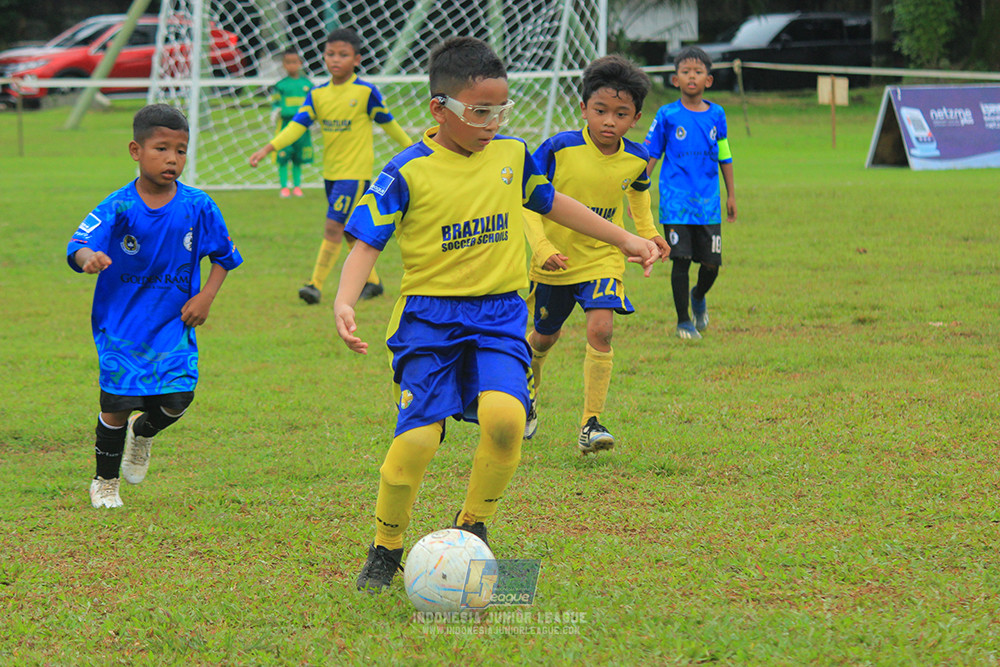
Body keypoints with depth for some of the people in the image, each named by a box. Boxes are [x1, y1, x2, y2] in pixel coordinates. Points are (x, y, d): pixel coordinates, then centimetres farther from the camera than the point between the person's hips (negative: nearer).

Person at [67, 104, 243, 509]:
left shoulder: (197, 206, -5)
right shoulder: (119, 207, -13)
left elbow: (224, 255, 9)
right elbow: (77, 247, -23)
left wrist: (206, 296, -4)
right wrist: (90, 257, -47)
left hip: (174, 322, 2)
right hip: (121, 322, -2)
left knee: (177, 398, -11)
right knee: (117, 403, -4)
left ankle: (143, 432, 27)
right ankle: (105, 482, 21)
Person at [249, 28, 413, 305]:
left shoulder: (366, 92, -8)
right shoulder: (317, 94, 4)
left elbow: (388, 123, 3)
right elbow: (297, 124, -2)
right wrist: (268, 148, -14)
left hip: (355, 171, -6)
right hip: (331, 172, 6)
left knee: (334, 226, -13)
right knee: (350, 230, 13)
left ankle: (316, 284, -12)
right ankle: (372, 281, 27)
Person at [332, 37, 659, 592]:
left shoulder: (512, 155, 6)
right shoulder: (408, 173, -8)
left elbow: (551, 202, 24)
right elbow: (367, 241, -7)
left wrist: (625, 240, 28)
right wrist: (344, 300, -25)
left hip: (499, 313, 3)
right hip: (429, 315, -3)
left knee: (504, 416, -22)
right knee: (417, 438, -12)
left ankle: (473, 527, 1)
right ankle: (385, 551, 11)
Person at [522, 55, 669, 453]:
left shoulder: (635, 159, -8)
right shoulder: (559, 149, -20)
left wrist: (647, 232, 8)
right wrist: (542, 247, -21)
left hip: (602, 259, 1)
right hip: (555, 260, -1)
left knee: (600, 329, -20)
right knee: (544, 336, 16)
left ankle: (591, 423, -14)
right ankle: (527, 399, 47)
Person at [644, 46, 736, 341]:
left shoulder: (716, 115, 6)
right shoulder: (667, 115, -1)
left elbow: (724, 157, 15)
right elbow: (649, 156, 3)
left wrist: (731, 195, 17)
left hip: (708, 202, 2)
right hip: (676, 202, -2)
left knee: (711, 263, 2)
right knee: (681, 260, -4)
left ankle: (699, 297, 35)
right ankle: (683, 321, 10)